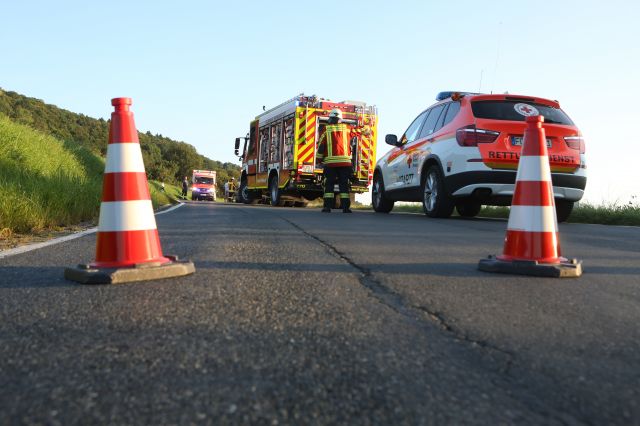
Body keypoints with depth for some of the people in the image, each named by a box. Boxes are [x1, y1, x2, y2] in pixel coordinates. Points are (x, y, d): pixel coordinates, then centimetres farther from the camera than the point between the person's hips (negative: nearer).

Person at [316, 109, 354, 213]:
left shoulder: (326, 130, 1)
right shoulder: (346, 129, 7)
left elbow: (321, 146, 1)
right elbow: (350, 145, 18)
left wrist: (320, 158, 11)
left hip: (330, 162, -1)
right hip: (345, 161, 1)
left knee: (329, 185, 3)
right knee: (344, 185, 3)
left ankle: (327, 206, -1)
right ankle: (345, 207, 0)